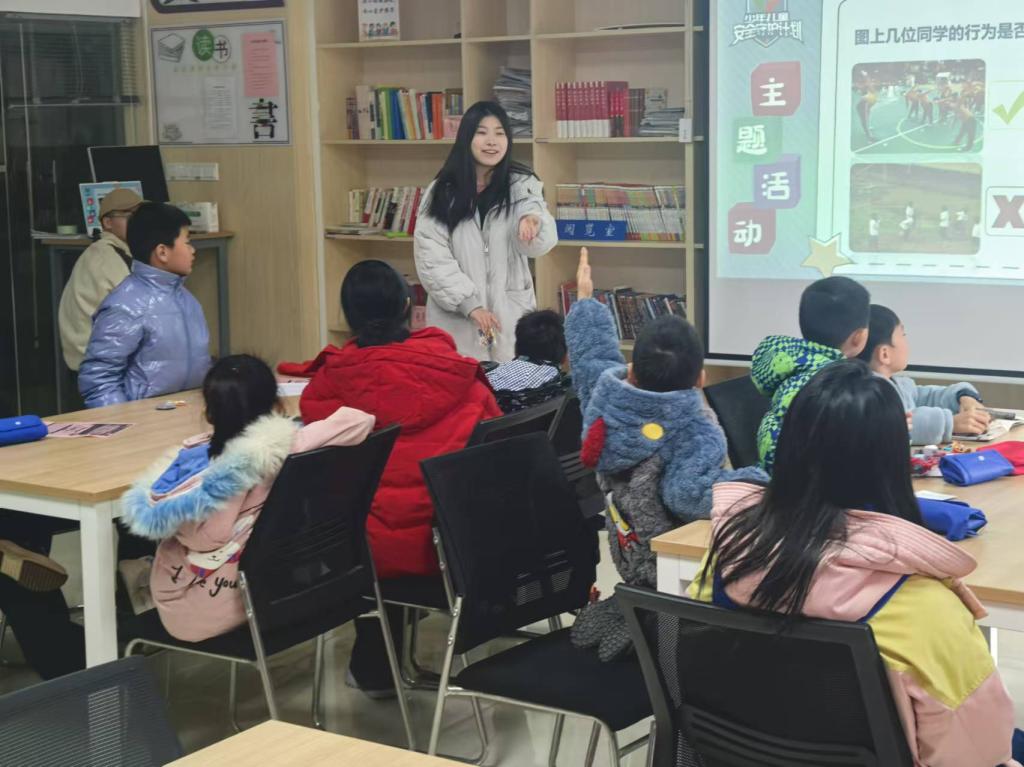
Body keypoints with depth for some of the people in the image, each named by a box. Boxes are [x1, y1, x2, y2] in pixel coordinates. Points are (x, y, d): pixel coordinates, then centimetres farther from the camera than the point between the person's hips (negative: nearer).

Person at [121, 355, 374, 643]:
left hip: (182, 613, 1)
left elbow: (146, 514, -6)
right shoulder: (282, 450, -18)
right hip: (242, 605, -1)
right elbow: (359, 420, -17)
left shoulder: (191, 457, -13)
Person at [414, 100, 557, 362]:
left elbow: (539, 245, -13)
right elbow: (431, 258, -4)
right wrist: (469, 304, -15)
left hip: (509, 314, 0)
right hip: (456, 318, 0)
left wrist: (533, 222, -36)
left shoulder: (522, 185, 2)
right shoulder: (441, 193, 2)